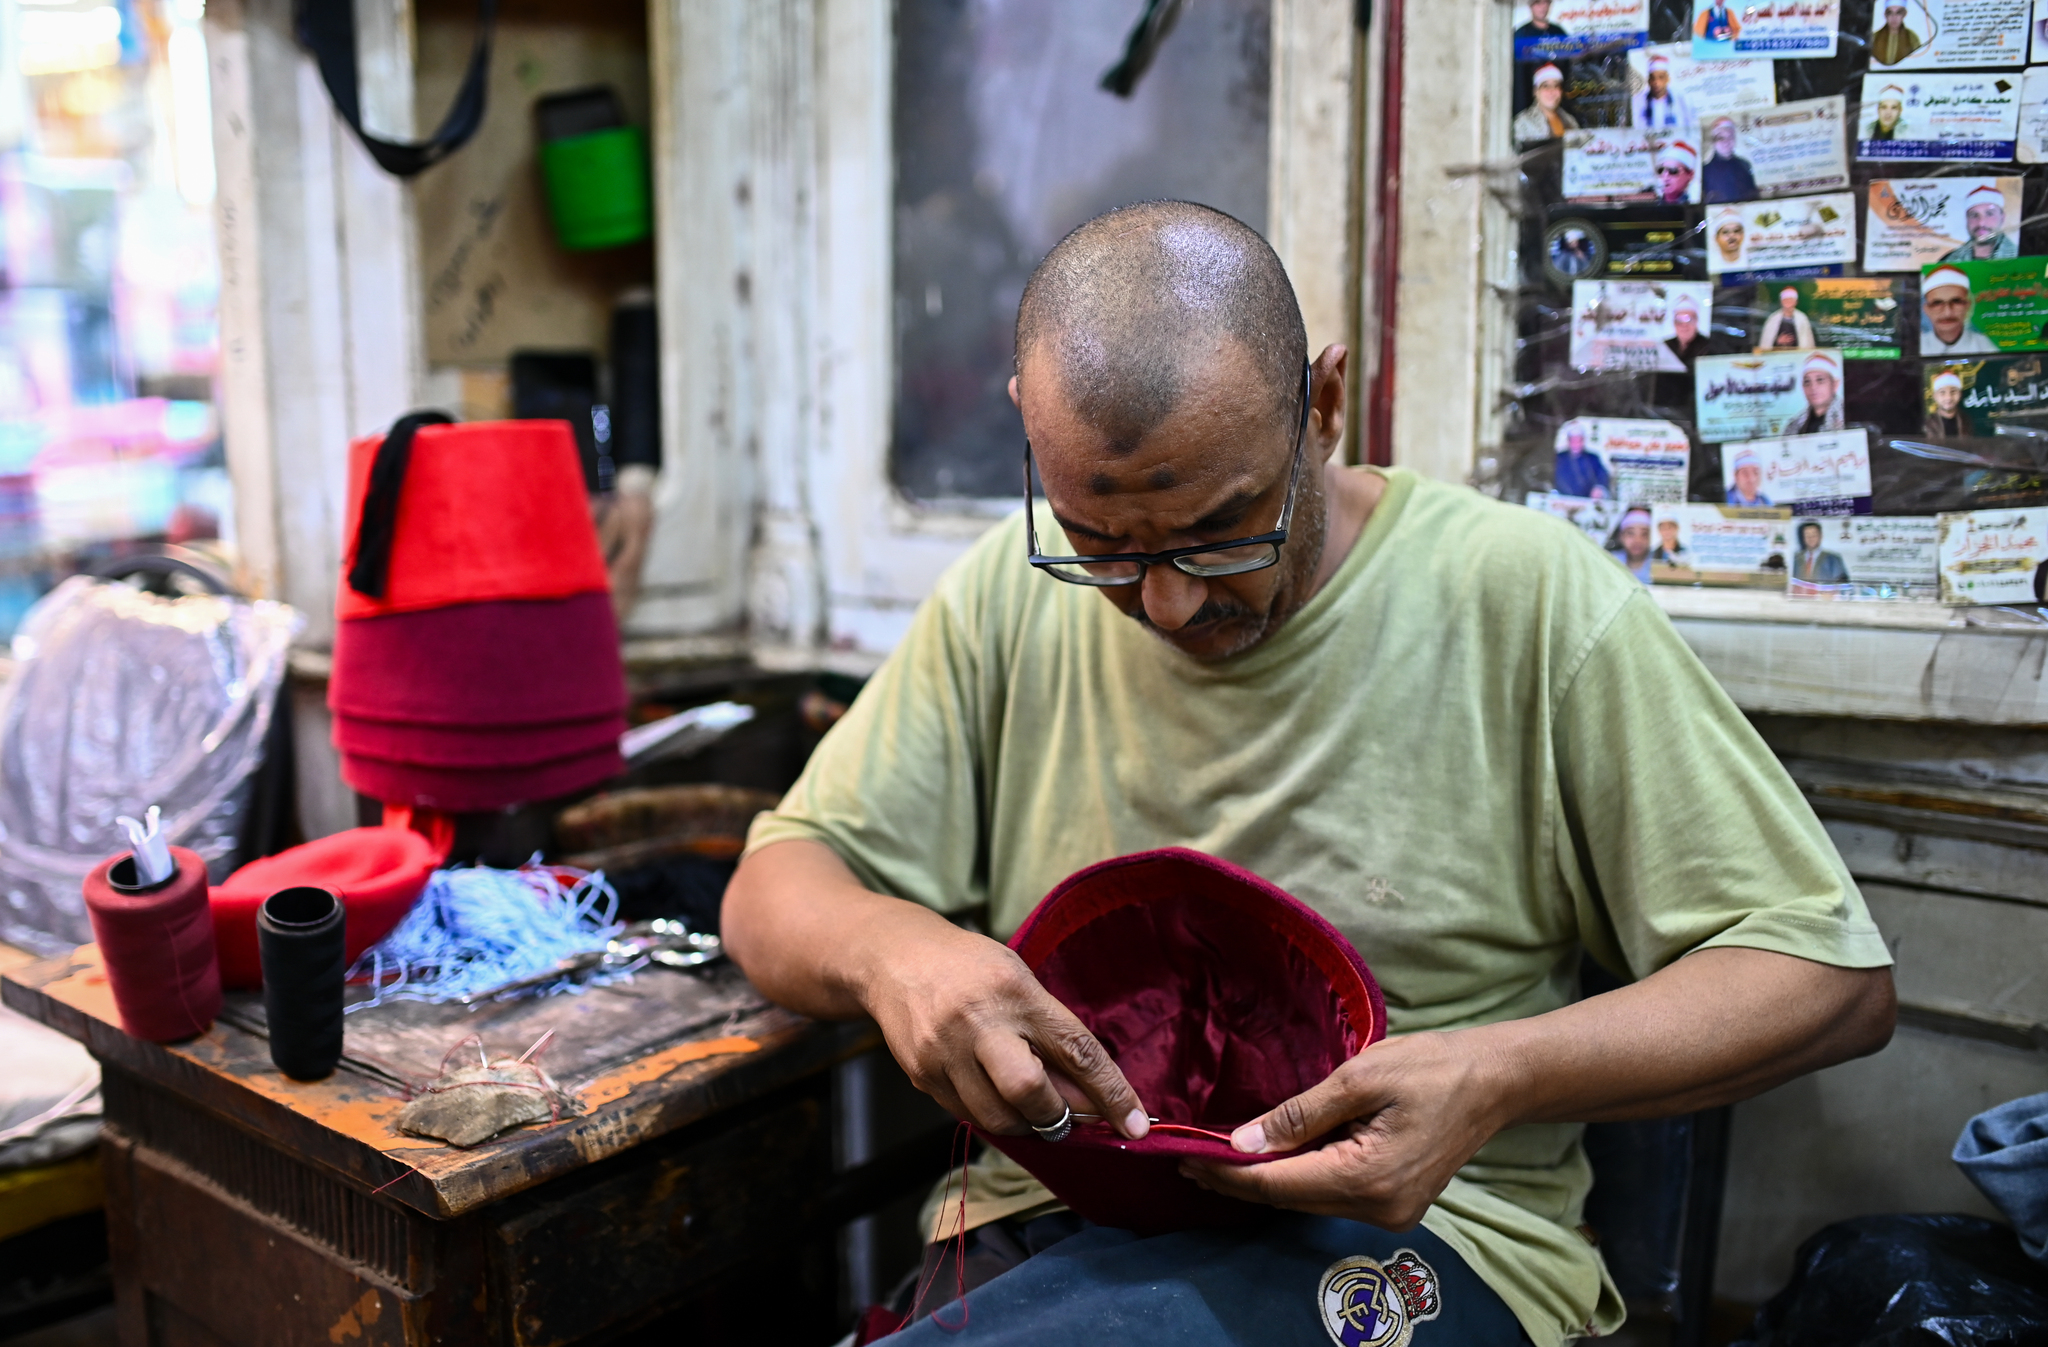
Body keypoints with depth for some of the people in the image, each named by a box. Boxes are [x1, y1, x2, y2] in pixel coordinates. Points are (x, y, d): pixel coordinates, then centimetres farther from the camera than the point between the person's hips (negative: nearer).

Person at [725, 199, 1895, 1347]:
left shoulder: (1526, 600, -8)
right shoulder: (1007, 598, 2)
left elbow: (1830, 973, -4)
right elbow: (775, 893, 6)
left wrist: (1498, 1077, -22)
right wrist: (887, 945, -20)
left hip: (1417, 1227, -1)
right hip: (1043, 1230, 3)